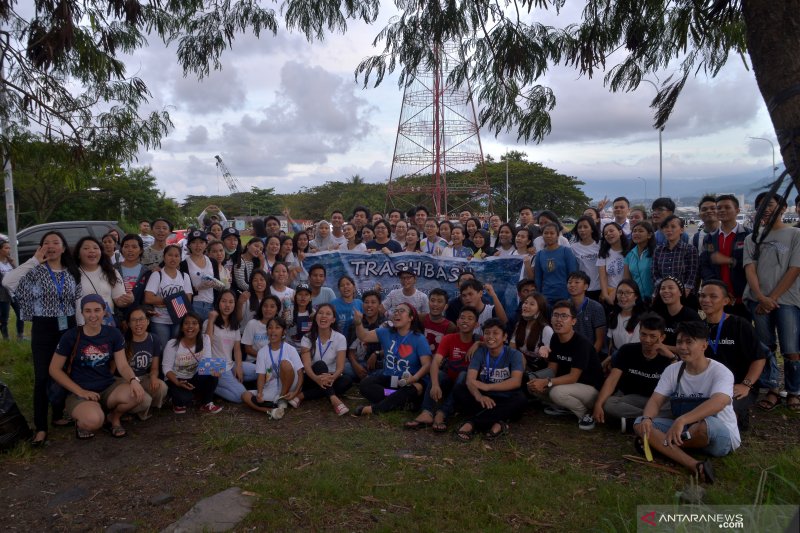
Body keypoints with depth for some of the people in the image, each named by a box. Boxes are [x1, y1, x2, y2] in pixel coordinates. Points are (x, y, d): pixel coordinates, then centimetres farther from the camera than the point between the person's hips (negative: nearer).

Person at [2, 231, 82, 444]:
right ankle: (41, 427, 6)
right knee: (42, 377, -2)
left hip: (68, 328, 3)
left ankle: (58, 415, 27)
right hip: (43, 329, -3)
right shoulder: (35, 271, -5)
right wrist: (34, 260, -20)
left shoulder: (72, 273, 6)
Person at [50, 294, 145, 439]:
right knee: (94, 421, -35)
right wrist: (80, 391, -12)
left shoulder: (113, 334, 0)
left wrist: (133, 380, -28)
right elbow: (54, 369, -3)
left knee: (137, 394, -27)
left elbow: (123, 365, -4)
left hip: (108, 388, 4)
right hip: (79, 393, -3)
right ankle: (82, 423, 5)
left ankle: (113, 418, 6)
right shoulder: (71, 336, -7)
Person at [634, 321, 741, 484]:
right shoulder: (672, 371, 0)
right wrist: (647, 419, -31)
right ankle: (694, 465, -33)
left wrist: (682, 420, -51)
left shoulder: (720, 372, -17)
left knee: (707, 424, -41)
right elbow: (656, 400, -6)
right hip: (684, 430, 5)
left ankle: (659, 444, -13)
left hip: (722, 436, -5)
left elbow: (719, 402, -37)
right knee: (640, 423, -17)